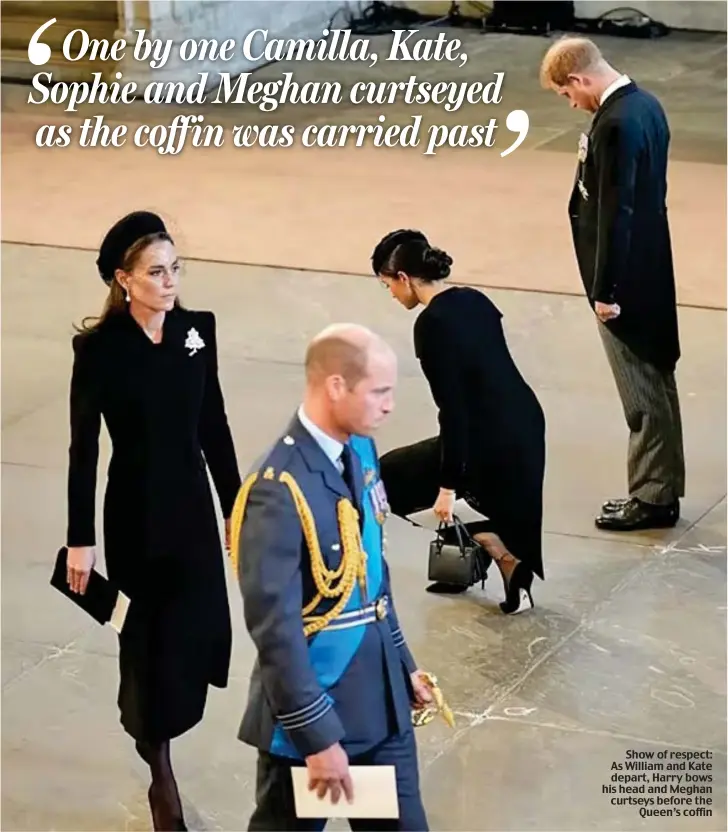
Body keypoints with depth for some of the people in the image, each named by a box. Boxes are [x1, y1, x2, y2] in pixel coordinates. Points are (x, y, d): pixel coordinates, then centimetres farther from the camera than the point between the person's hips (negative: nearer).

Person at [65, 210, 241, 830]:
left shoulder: (198, 329, -2)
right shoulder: (99, 347, -14)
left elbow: (214, 425, 6)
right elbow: (84, 447, -9)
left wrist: (237, 508, 9)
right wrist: (81, 538, -9)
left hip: (192, 503, 4)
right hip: (134, 511, -4)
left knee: (200, 631, 7)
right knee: (149, 638, 6)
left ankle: (150, 723, 40)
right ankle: (163, 779, 23)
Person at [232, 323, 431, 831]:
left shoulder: (359, 451, 1)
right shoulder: (279, 492, -25)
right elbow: (275, 629, -23)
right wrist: (318, 736, -20)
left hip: (380, 697, 8)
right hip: (312, 705, -7)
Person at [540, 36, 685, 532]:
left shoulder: (614, 124, -23)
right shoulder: (646, 104, 6)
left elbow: (614, 214, -23)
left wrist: (605, 290, -17)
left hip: (627, 279, -10)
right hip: (652, 268, 10)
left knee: (642, 392, 1)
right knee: (657, 381, 16)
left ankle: (652, 496, 11)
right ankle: (664, 486, 26)